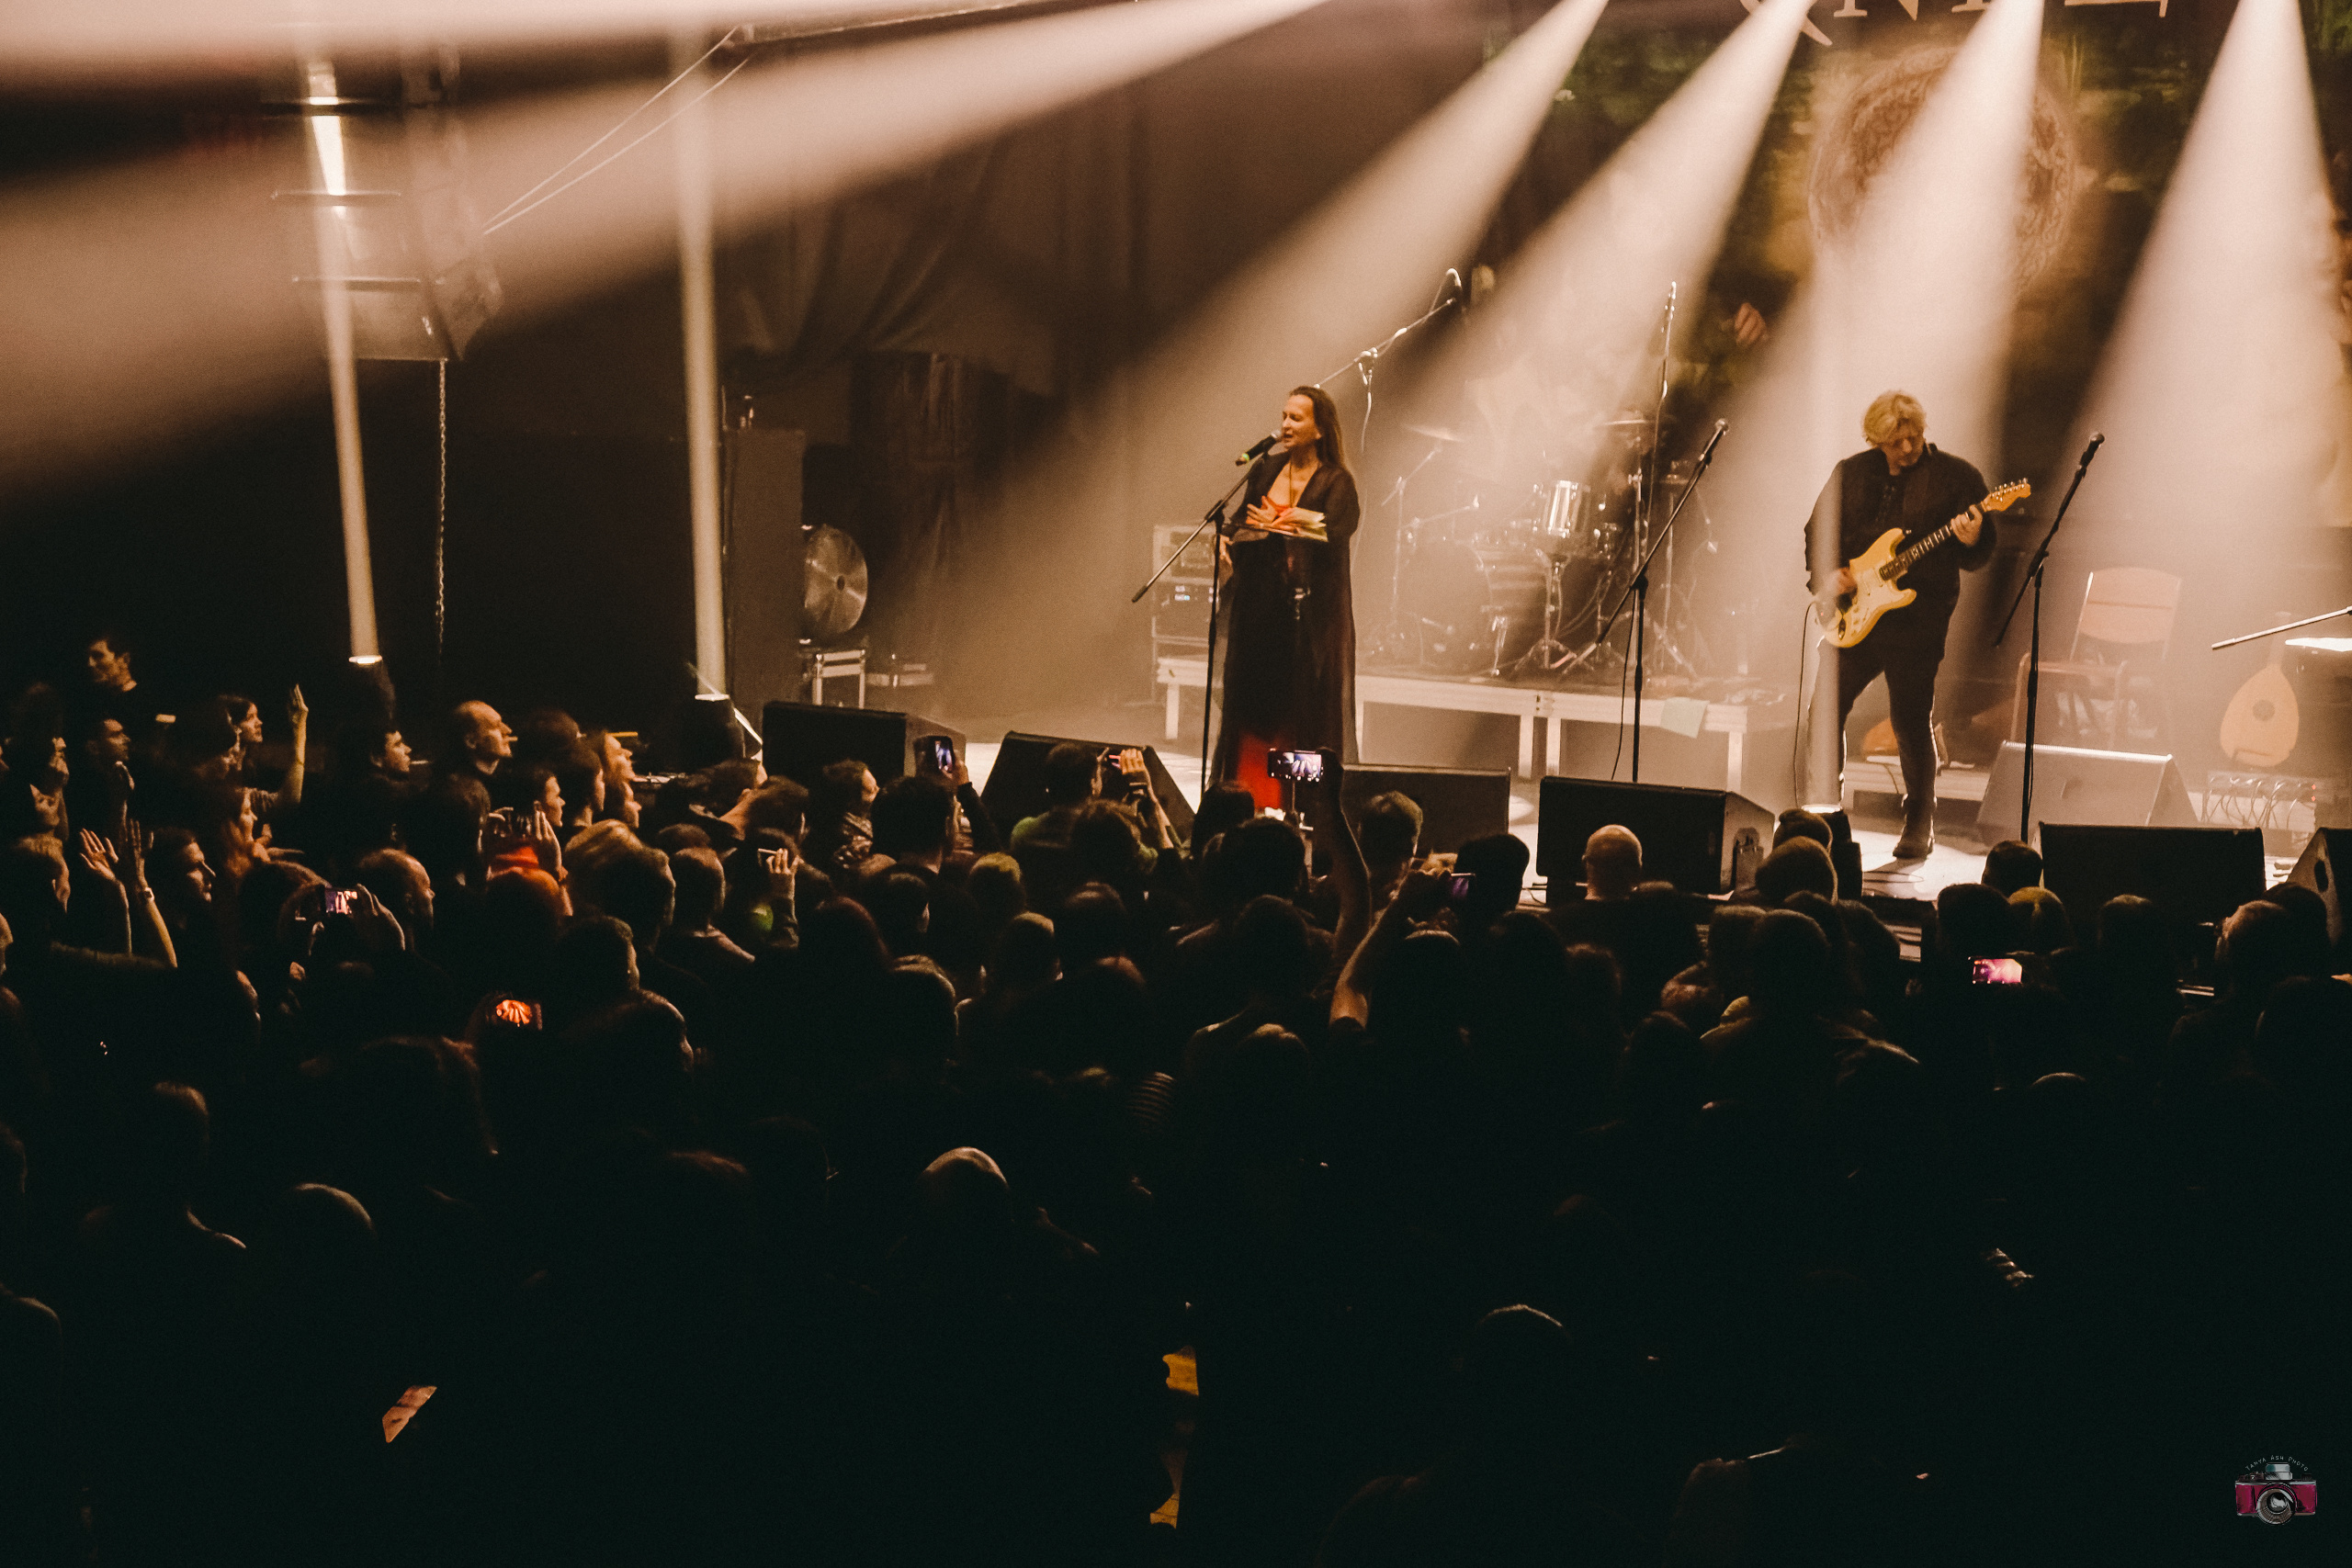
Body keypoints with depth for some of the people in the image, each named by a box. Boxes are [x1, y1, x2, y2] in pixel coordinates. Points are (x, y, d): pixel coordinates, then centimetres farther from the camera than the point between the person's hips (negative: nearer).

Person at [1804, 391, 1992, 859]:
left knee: (1911, 722, -4)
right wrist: (1826, 573, -1)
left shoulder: (1956, 477, -1)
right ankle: (1826, 812, 18)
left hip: (1917, 619, -4)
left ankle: (1919, 828, 11)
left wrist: (1969, 542, -24)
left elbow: (1982, 554, -1)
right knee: (1826, 707, 2)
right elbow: (1815, 531, 17)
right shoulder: (1851, 473, 9)